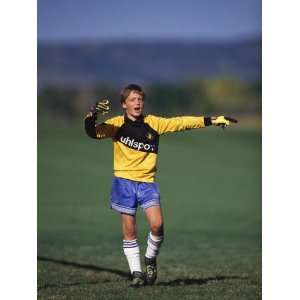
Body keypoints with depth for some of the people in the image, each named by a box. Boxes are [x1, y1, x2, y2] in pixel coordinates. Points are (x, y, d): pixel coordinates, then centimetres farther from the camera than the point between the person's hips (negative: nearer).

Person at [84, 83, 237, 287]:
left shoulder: (153, 123, 2)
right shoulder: (117, 124, -2)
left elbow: (181, 123, 2)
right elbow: (93, 132, -13)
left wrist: (210, 120, -1)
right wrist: (92, 115, -33)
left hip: (147, 182, 1)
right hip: (124, 181, -1)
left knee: (157, 225, -16)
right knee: (129, 230, 1)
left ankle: (151, 259, 11)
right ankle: (137, 273, 12)